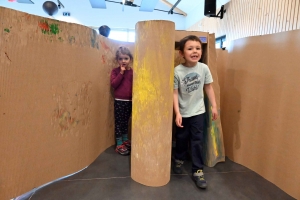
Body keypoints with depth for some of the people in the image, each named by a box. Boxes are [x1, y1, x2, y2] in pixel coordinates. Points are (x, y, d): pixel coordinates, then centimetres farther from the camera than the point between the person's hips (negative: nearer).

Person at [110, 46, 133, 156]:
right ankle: (119, 144, 14)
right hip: (119, 101, -3)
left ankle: (125, 140, 32)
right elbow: (113, 84, -16)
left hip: (129, 100, 3)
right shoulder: (115, 71, -3)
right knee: (118, 122, 3)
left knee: (125, 122, 17)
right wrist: (121, 73, -18)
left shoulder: (133, 72, 3)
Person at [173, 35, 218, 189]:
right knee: (181, 138, 17)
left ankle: (198, 170, 21)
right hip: (183, 112, -1)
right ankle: (179, 160, 43)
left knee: (197, 140, 6)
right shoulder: (177, 71, -17)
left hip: (198, 111, 1)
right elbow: (174, 93, -14)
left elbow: (208, 88, 1)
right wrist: (177, 113, -18)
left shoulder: (204, 68, -10)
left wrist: (214, 106, 2)